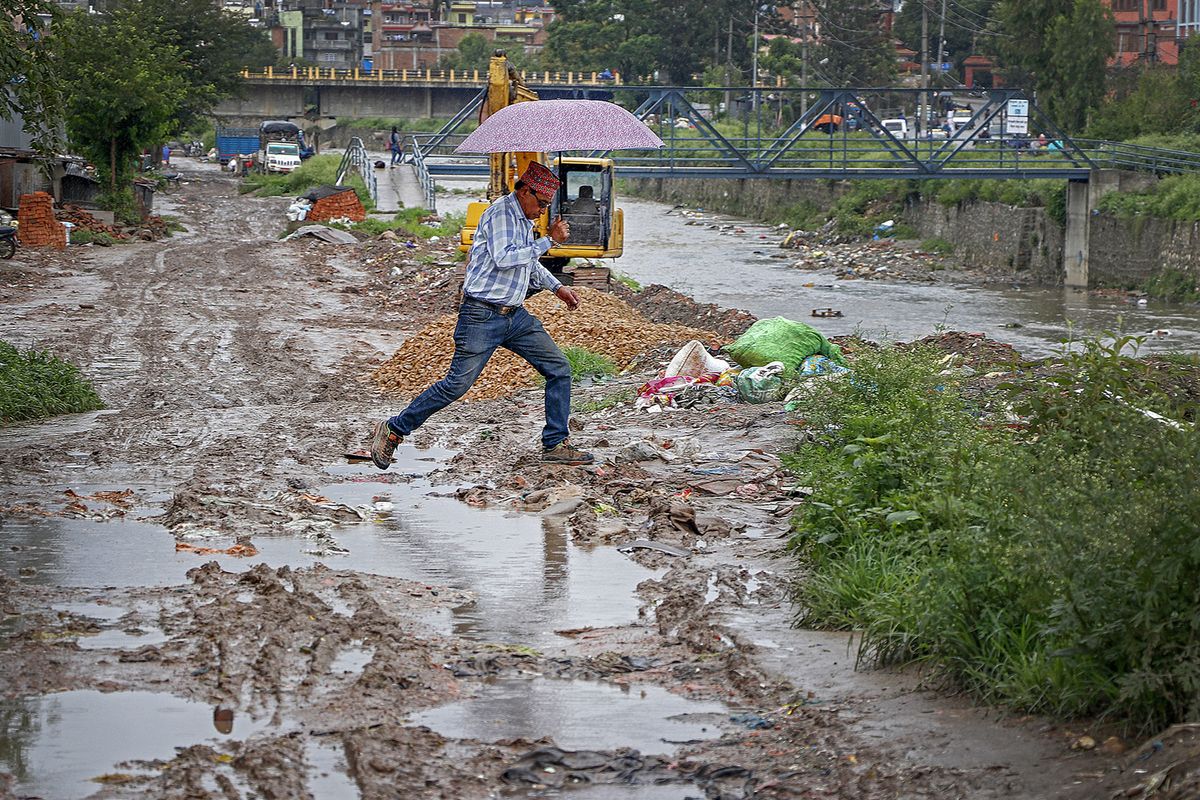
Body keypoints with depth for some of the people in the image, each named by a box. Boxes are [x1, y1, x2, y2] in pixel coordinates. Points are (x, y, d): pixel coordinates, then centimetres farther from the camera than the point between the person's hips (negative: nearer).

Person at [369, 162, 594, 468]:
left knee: (559, 369, 3)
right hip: (482, 316, -9)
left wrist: (557, 287, 26)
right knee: (457, 384, -8)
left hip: (515, 316, 9)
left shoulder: (523, 219, 15)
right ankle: (393, 430, 5)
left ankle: (555, 445, 9)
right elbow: (504, 258, -26)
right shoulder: (500, 214, -13)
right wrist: (548, 241, -20)